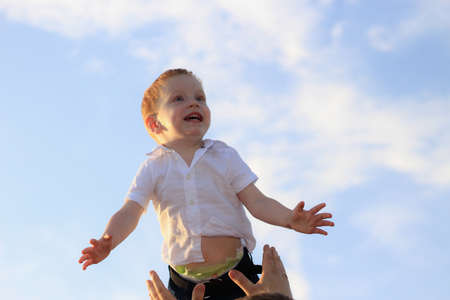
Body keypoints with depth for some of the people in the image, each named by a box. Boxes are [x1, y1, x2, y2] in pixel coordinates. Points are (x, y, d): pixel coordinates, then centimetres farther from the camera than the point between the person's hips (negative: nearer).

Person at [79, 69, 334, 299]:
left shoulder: (224, 156, 2)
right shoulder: (153, 168, 1)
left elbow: (256, 201, -1)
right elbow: (129, 213, -5)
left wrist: (289, 219, -19)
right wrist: (107, 242, -25)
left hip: (235, 272, 0)